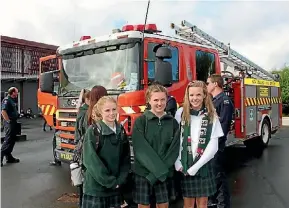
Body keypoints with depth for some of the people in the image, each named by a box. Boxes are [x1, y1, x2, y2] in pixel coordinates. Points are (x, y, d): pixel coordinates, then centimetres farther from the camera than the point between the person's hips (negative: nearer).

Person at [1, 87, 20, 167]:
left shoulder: (13, 100, 14)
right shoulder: (6, 100, -14)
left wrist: (17, 114, 12)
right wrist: (8, 121, -21)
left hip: (14, 122, 10)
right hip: (9, 123, -10)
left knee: (12, 140, 14)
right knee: (7, 141, -9)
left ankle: (9, 157, 22)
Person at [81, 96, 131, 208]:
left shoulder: (121, 131, 5)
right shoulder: (93, 131, -9)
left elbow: (126, 158, 7)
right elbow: (91, 161, -14)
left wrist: (120, 180, -5)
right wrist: (110, 182, -14)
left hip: (115, 189, 4)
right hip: (95, 188, -4)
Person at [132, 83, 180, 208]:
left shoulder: (172, 122, 2)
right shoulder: (140, 121, -6)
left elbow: (174, 149, -3)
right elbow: (140, 150, -13)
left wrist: (163, 170, -13)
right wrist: (160, 170, -18)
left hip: (165, 173, 3)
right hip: (143, 172, -2)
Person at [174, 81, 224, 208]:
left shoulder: (212, 116, -3)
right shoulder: (181, 113, -3)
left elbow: (213, 146, -7)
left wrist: (196, 166, -11)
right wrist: (177, 162, -10)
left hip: (204, 166, 0)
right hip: (184, 165, 0)